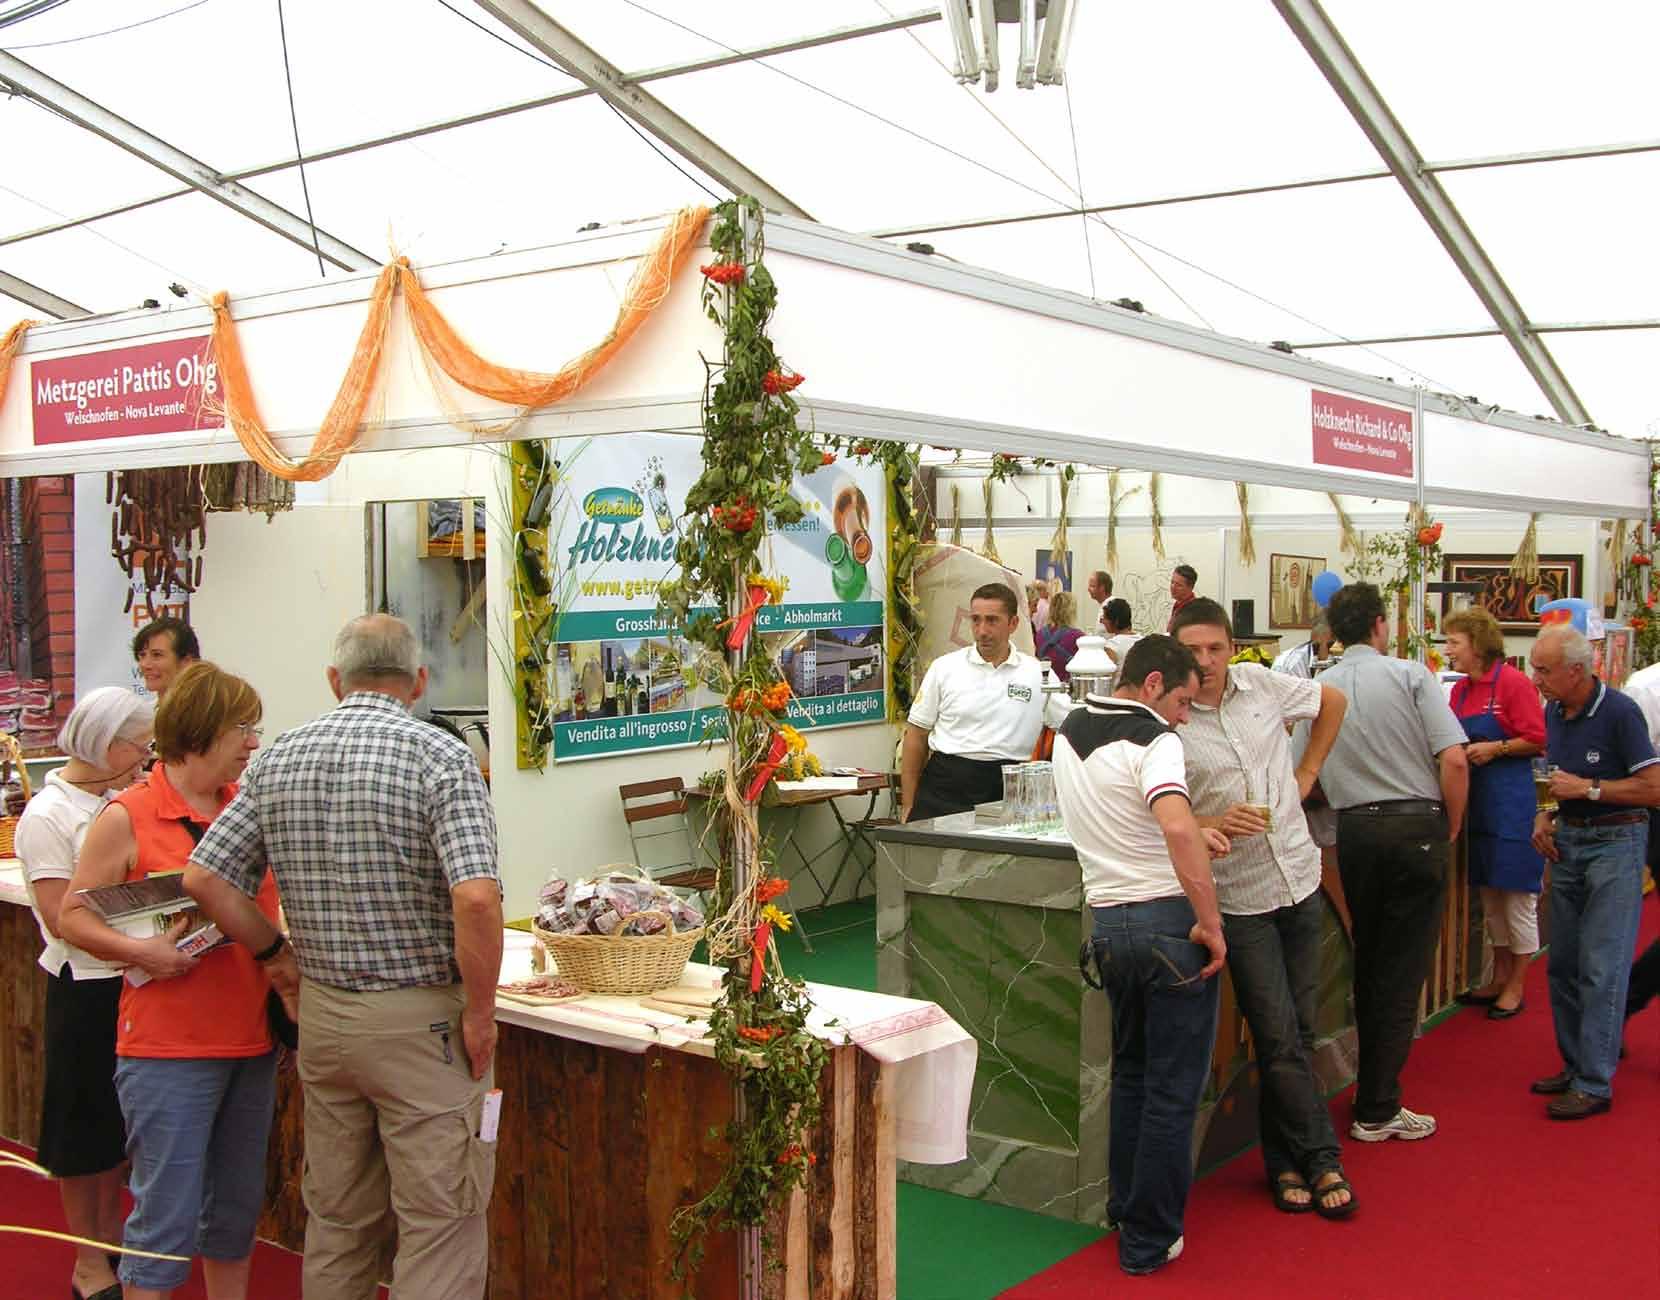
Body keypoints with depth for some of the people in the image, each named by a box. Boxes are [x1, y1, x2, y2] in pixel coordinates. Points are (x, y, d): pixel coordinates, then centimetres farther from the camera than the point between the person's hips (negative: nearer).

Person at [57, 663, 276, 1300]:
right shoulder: (126, 817, -8)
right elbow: (72, 914, -4)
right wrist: (140, 950, -19)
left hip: (253, 1041, 6)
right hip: (168, 1050, -6)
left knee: (237, 1204, 16)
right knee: (167, 1213, -1)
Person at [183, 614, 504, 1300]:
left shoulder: (279, 758, 3)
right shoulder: (439, 755, -14)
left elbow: (203, 877, 3)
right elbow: (475, 897, -25)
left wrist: (276, 952, 13)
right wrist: (480, 1014, -14)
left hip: (321, 1013, 6)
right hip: (421, 1019, -5)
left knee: (335, 1218, 20)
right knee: (439, 1220, 5)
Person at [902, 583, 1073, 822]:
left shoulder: (1038, 674, 5)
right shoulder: (944, 668, 6)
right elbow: (916, 737, 8)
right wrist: (908, 806, 5)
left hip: (1003, 791, 0)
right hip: (944, 785, 0)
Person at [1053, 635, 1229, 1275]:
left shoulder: (1068, 734, 10)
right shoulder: (1153, 740, -15)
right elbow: (1178, 827, -32)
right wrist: (1211, 923, -24)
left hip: (1107, 921, 7)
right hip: (1169, 918, -7)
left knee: (1130, 1071, 24)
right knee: (1173, 1089, 4)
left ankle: (1125, 1210, 33)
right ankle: (1149, 1241, 12)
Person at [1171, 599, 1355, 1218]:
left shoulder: (1263, 685, 0)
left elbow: (1333, 703, 19)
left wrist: (1307, 772, 12)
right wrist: (1212, 824, -26)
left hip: (1300, 880, 5)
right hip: (1239, 899, -4)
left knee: (1297, 1029, 12)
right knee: (1281, 1038, -1)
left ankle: (1285, 1162, 25)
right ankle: (1322, 1160, 15)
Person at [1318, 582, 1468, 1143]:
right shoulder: (1411, 675, -6)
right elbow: (1453, 760, -12)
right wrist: (1451, 829, 1)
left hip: (1355, 830, 4)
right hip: (1416, 827, -3)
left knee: (1367, 962, 18)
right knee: (1402, 970, 2)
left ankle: (1373, 1087, 29)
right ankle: (1377, 1109, 4)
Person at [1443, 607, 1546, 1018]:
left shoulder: (1512, 683, -11)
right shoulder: (1460, 690, 10)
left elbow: (1537, 741, -12)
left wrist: (1495, 748, -20)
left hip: (1510, 799, -7)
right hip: (1475, 799, 8)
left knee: (1516, 895, 1)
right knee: (1489, 895, 14)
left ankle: (1516, 986, 11)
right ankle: (1500, 977, 25)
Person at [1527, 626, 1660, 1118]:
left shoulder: (1619, 712, -16)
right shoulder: (1554, 713, 7)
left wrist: (1587, 789, -17)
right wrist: (1547, 816, 5)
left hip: (1615, 842, -8)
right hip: (1568, 841, 8)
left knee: (1600, 968, -6)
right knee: (1563, 964, 11)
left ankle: (1594, 1083, -1)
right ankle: (1575, 1065, 23)